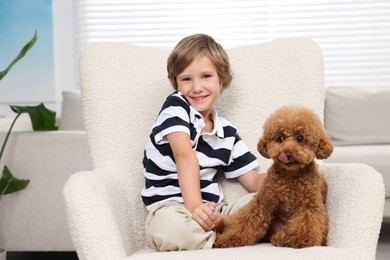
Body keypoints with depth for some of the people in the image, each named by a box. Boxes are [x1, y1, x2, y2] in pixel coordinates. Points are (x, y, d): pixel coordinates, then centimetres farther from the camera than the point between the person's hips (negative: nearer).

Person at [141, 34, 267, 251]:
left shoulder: (228, 133, 11)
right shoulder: (176, 106, -4)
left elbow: (254, 181, 13)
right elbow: (185, 156, -20)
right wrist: (195, 206, -33)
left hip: (214, 211, 5)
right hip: (172, 208, -5)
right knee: (169, 227, -40)